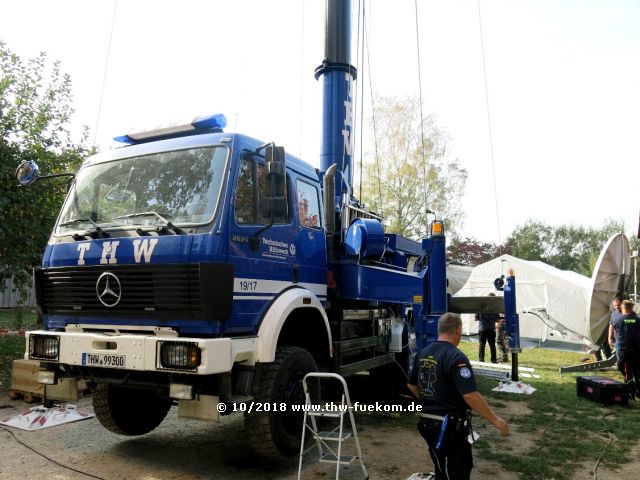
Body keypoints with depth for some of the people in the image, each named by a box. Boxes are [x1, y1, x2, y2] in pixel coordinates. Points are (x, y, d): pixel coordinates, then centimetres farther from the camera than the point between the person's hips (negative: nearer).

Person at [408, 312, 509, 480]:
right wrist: (496, 420, -17)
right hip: (450, 426, -8)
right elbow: (470, 395, -26)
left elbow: (412, 385, 14)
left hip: (428, 422, 8)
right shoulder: (456, 357, -20)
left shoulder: (422, 354, 4)